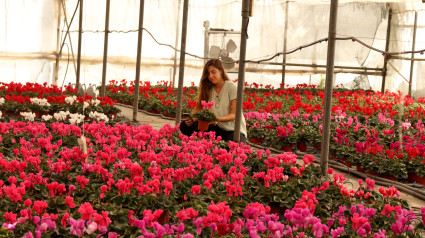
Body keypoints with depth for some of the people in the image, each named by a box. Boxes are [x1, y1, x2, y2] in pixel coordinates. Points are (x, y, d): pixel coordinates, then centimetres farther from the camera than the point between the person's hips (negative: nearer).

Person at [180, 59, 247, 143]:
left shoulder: (231, 87, -10)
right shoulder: (208, 89, 5)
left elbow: (234, 114, -14)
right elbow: (199, 107, -2)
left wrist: (218, 119, -32)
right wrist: (192, 118, -25)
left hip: (234, 130, -4)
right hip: (217, 129, 5)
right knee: (185, 126, -15)